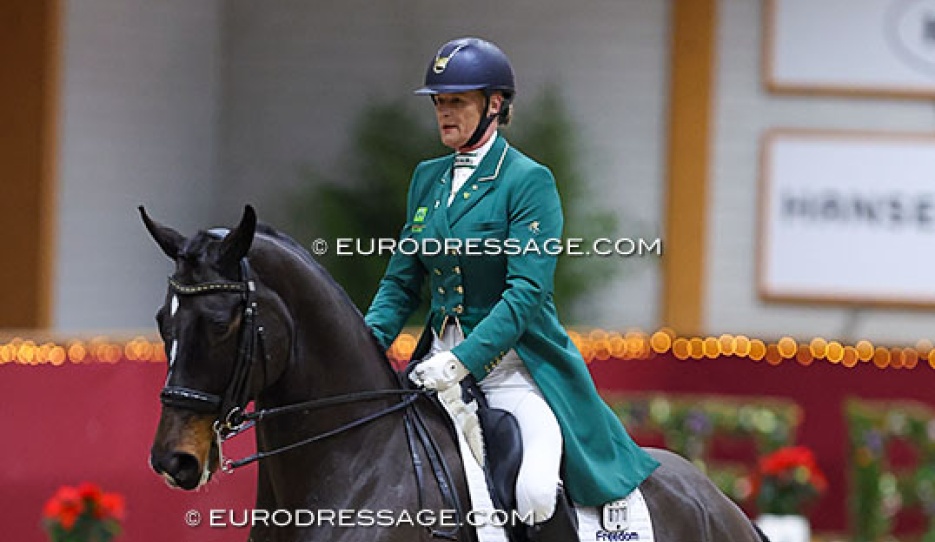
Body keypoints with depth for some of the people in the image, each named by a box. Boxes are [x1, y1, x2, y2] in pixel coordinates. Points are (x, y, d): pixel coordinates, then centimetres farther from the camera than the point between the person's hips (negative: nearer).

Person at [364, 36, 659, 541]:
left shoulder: (528, 181, -7)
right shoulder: (429, 178, 13)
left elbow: (527, 291, -16)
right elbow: (401, 282, 16)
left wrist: (463, 360, -27)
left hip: (515, 365, -6)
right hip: (441, 362, 6)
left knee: (538, 493, -27)